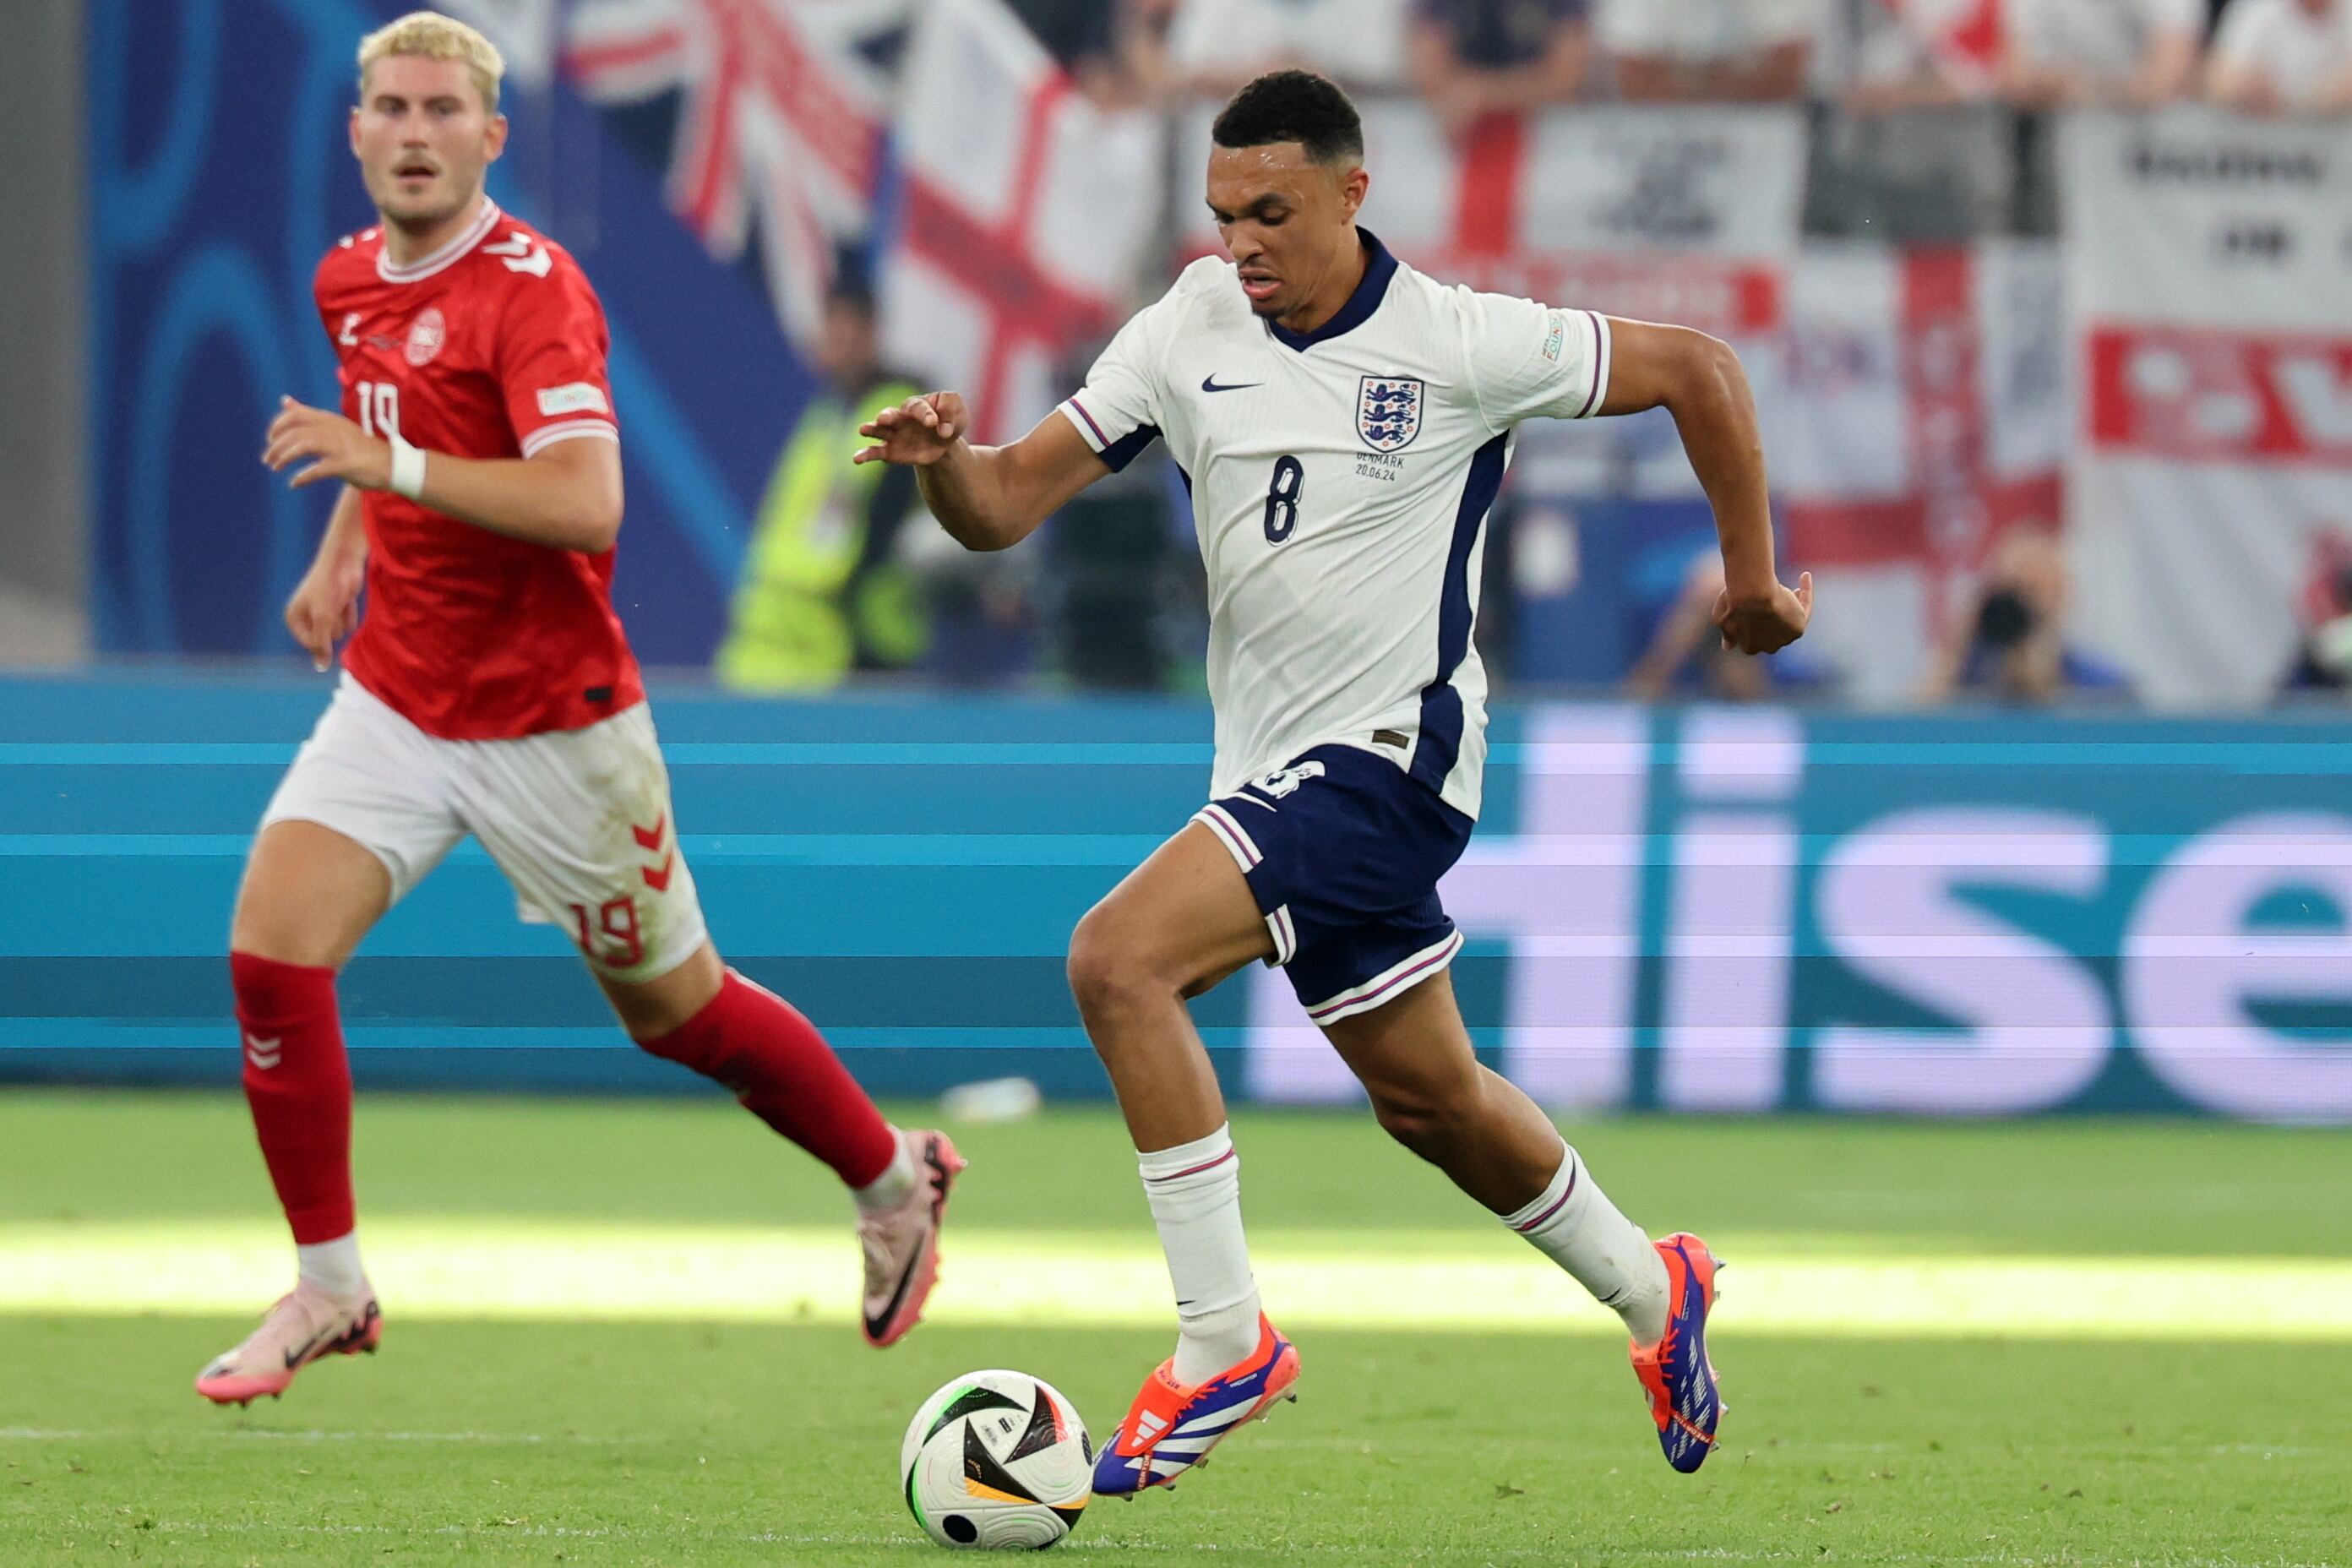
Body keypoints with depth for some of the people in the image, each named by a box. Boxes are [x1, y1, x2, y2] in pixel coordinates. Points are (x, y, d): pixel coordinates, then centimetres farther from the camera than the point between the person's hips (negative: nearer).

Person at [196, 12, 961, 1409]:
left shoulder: (532, 288, -20)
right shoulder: (353, 280, 5)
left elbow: (586, 506, -32)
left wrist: (395, 465, -38)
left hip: (549, 721, -6)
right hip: (393, 702, 6)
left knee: (675, 1006, 9)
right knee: (272, 955, -13)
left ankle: (893, 1179, 35)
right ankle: (330, 1288, 0)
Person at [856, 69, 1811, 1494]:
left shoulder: (1455, 345, -13)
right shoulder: (1190, 332, 1)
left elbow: (1698, 372, -4)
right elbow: (1009, 505, -1)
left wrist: (1753, 577, 1)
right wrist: (943, 460, -24)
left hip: (1391, 750, -7)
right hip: (1272, 768, 7)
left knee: (1121, 958, -23)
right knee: (1426, 1096, 20)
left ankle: (1223, 1338, -17)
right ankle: (1652, 1294, 43)